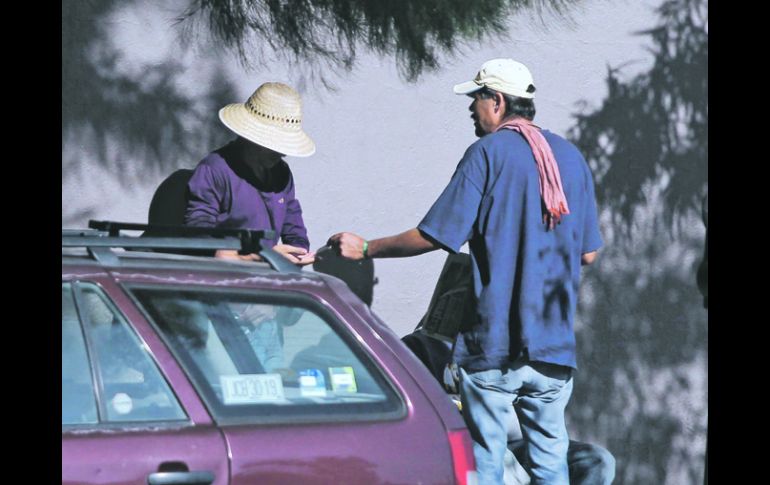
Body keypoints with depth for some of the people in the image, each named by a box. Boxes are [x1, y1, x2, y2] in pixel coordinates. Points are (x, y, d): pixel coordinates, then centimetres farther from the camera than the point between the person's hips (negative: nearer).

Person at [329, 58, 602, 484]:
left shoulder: (488, 152, -7)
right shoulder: (571, 157, 10)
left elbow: (435, 236, -10)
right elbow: (588, 253, 13)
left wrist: (366, 249, 1)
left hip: (493, 341, -5)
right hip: (555, 342, 5)